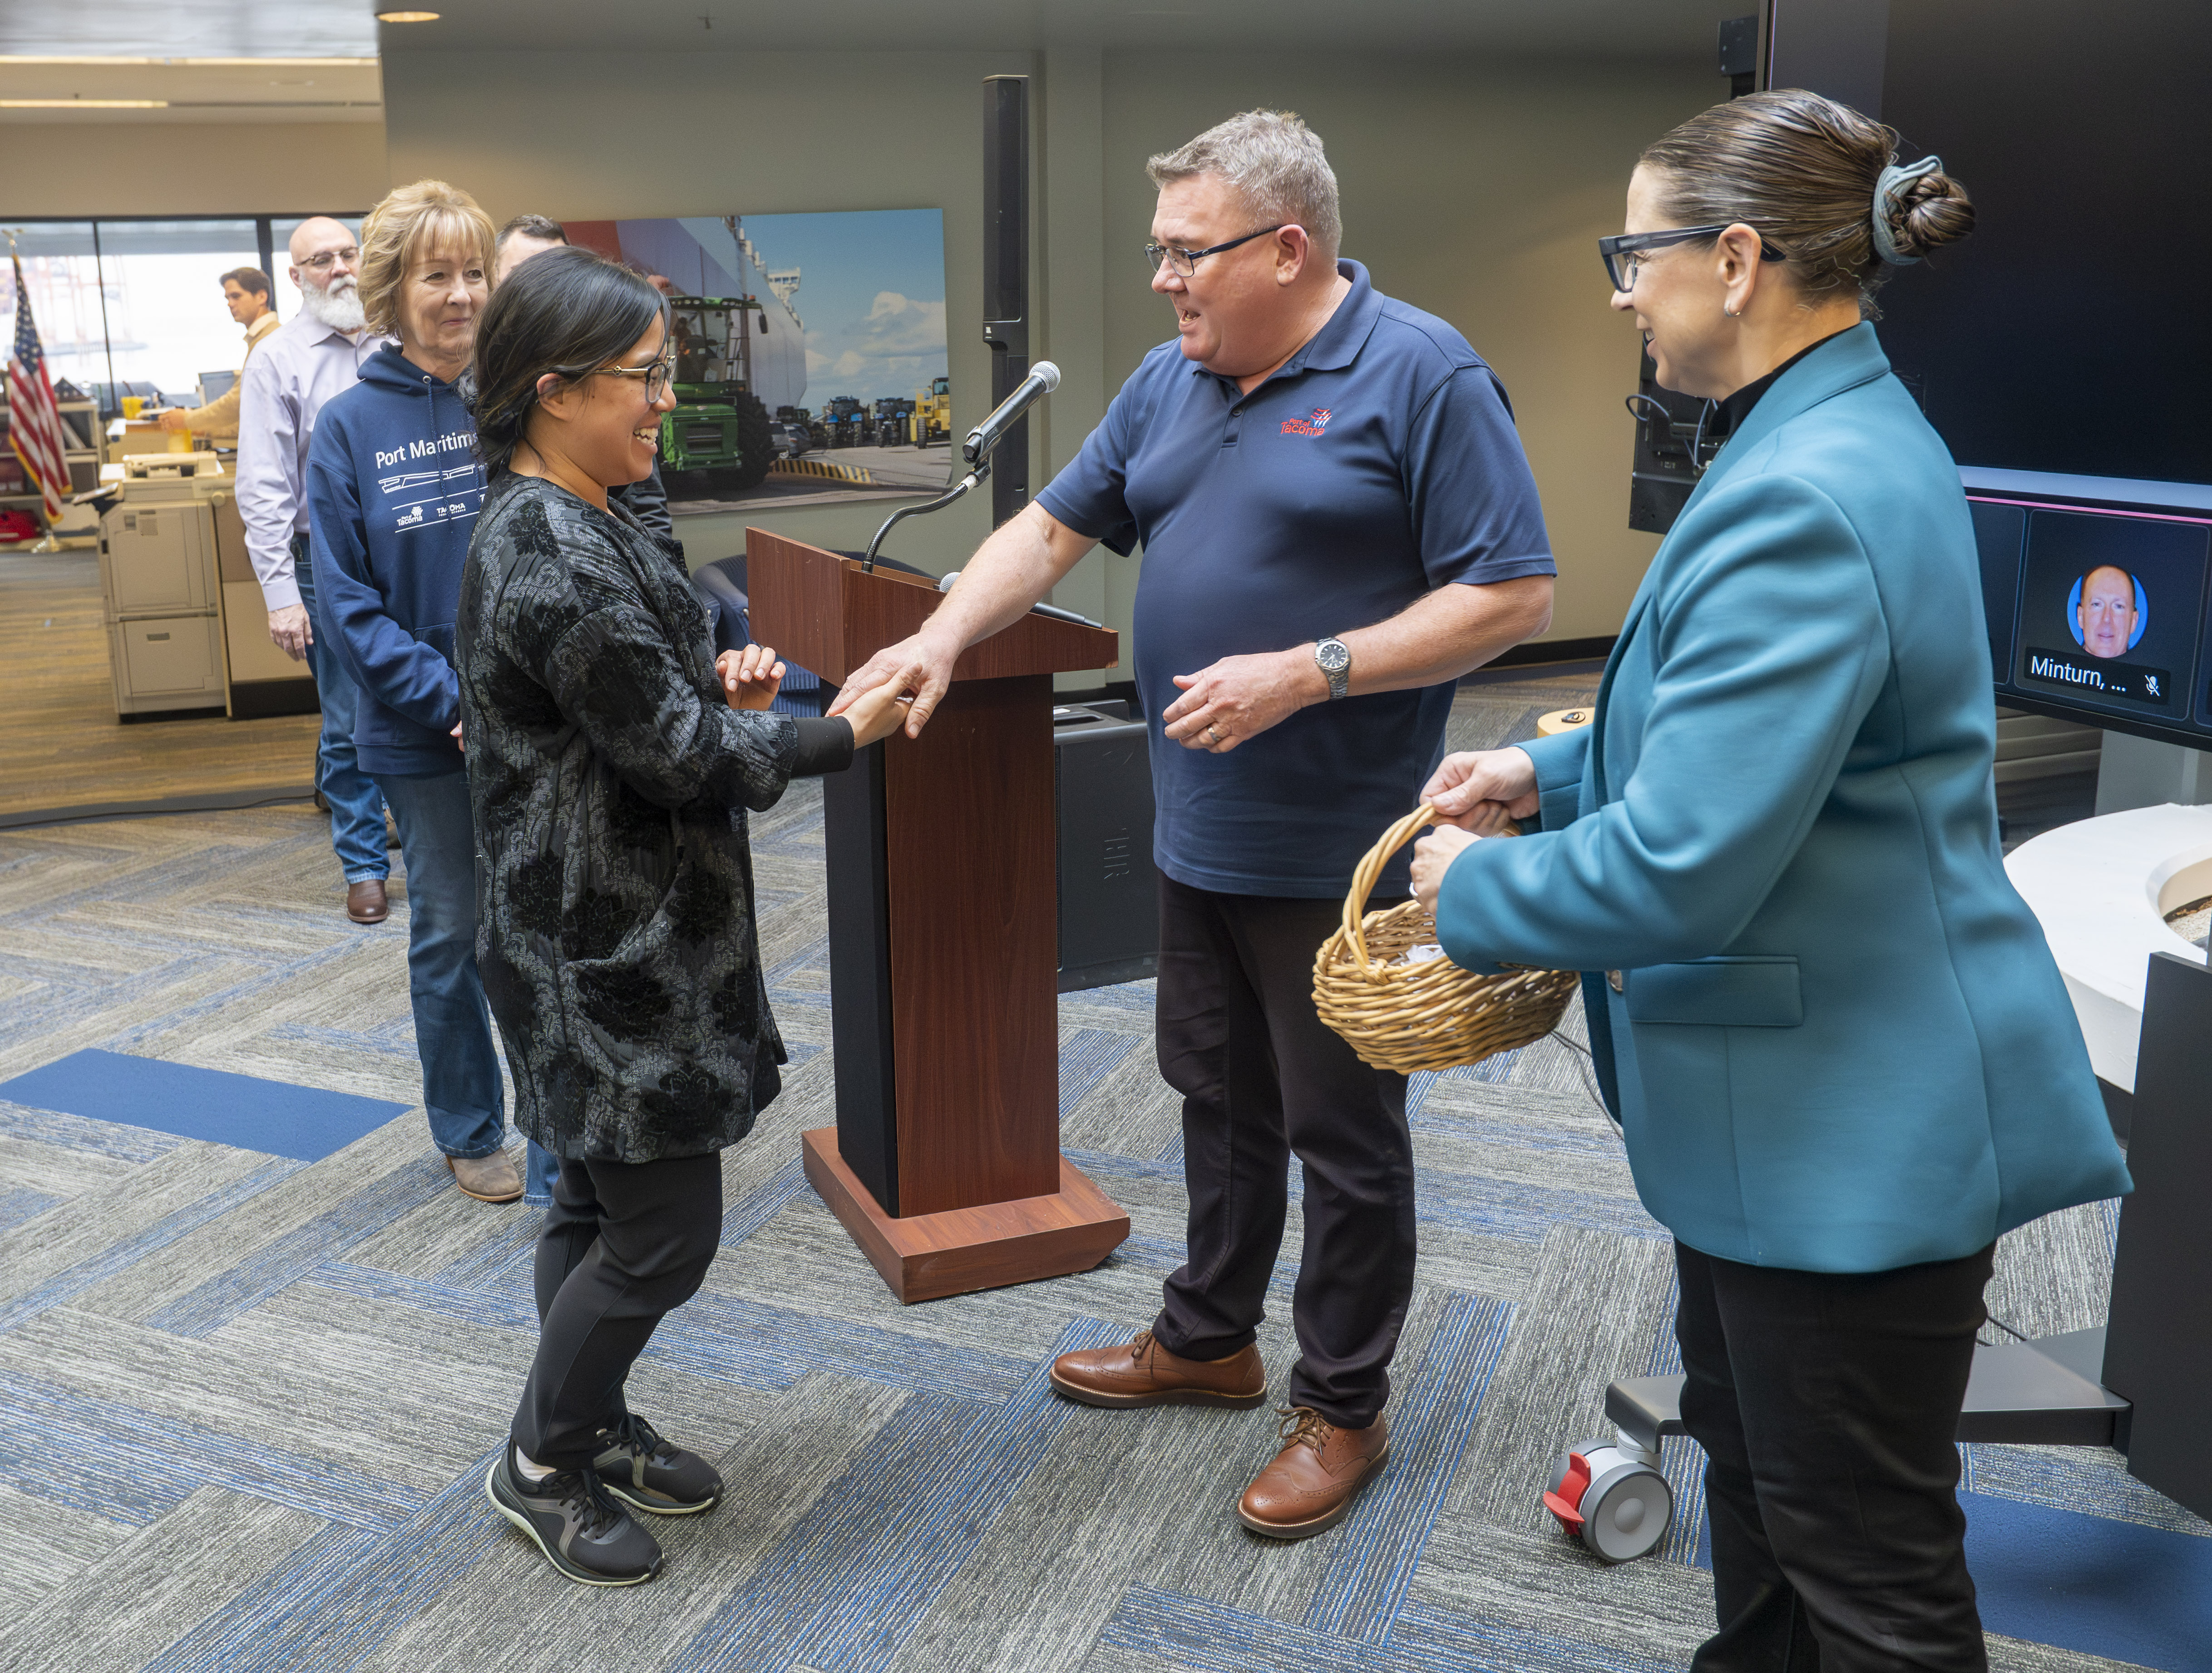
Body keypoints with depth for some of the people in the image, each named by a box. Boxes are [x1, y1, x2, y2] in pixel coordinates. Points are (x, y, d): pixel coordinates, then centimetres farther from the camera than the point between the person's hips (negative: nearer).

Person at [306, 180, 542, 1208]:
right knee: (450, 936, 13)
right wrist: (453, 704, -16)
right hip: (424, 736, -1)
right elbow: (351, 603, -7)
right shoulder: (351, 428, -5)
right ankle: (470, 1133, 31)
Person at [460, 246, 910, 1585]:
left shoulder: (564, 525, 9)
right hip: (613, 952, -10)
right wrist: (841, 733, -9)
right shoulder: (555, 558, -24)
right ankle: (542, 1464, 21)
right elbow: (678, 752, -20)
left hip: (608, 934, 10)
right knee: (667, 1232, 1)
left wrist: (722, 689, 1)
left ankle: (590, 1421, 37)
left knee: (602, 1201, 21)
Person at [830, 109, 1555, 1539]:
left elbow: (1515, 595, -17)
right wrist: (940, 639, -1)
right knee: (1221, 1100, 20)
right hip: (1200, 830, 7)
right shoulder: (1173, 381, 9)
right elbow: (1054, 529, 15)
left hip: (1338, 849, -7)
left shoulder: (1423, 375, -13)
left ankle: (1344, 1407, 24)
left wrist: (1304, 674, -23)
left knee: (1343, 1132, 6)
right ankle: (1210, 1339, 39)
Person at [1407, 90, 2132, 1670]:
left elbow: (1677, 870, -30)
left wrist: (1475, 889, -12)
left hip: (1854, 1119, -11)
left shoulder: (1806, 500, -27)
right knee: (1746, 1449, 28)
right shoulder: (1851, 433, 8)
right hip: (1798, 1091, 11)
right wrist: (1548, 772, 9)